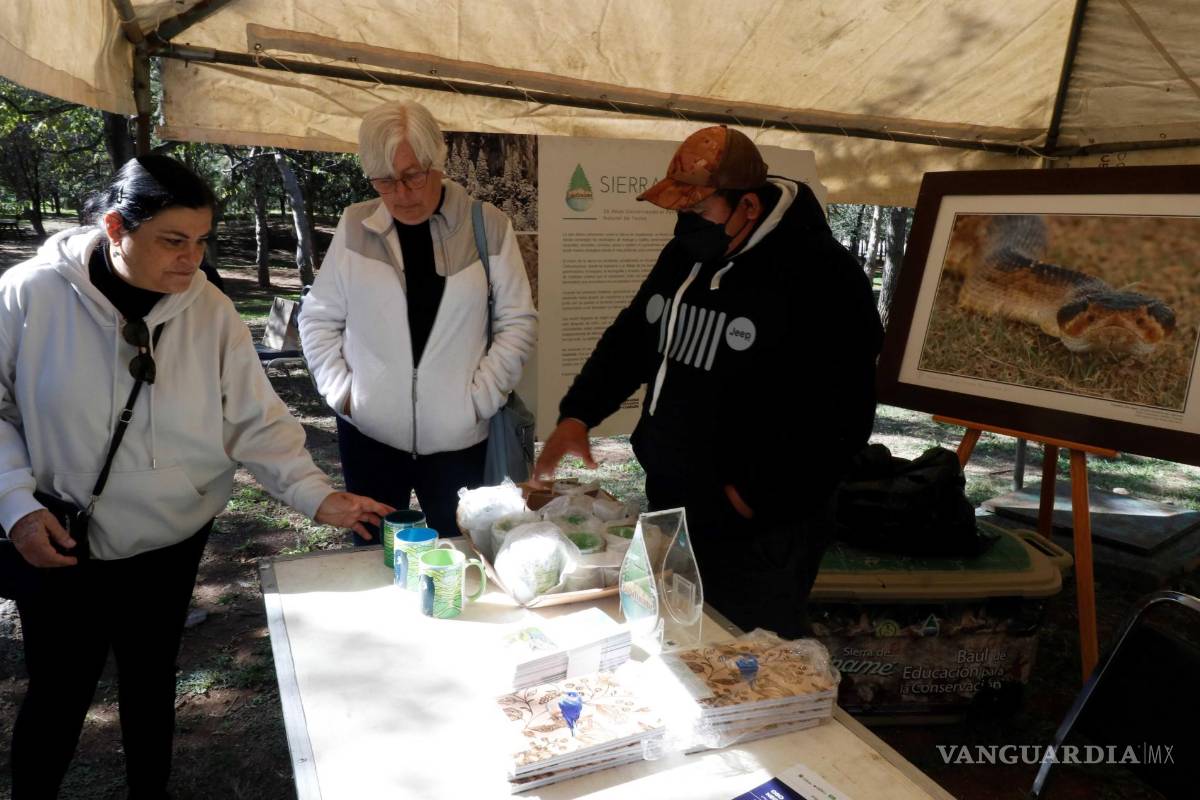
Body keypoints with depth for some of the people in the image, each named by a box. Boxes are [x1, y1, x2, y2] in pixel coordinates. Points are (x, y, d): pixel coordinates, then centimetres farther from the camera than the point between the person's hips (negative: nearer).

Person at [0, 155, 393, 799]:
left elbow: (255, 420, -10)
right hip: (59, 546, -2)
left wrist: (316, 494, -20)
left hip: (171, 538, 2)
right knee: (58, 694, 12)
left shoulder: (210, 310, -10)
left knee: (151, 679, 20)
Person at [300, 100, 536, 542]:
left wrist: (481, 396, -7)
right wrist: (341, 392, -1)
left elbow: (518, 321, -1)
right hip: (368, 431, 2)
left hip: (458, 435, -1)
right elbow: (319, 317, 8)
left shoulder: (488, 227, -3)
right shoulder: (355, 226, 2)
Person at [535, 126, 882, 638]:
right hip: (668, 508, 8)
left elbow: (842, 418, -20)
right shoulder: (685, 255, 5)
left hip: (758, 538, -7)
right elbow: (632, 337, 14)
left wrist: (759, 496, -18)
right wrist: (577, 414, 1)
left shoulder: (822, 278, -19)